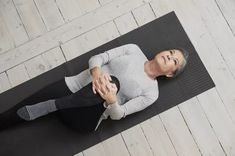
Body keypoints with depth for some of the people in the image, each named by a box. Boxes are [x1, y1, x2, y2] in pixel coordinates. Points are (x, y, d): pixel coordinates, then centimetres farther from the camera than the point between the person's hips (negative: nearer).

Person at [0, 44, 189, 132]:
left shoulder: (151, 92, 1)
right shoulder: (134, 50, 9)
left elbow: (118, 115, -7)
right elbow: (96, 58, 1)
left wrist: (111, 101, -32)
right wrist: (96, 71, -24)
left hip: (85, 119, -4)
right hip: (71, 86, 4)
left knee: (114, 81, -35)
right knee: (16, 112, -13)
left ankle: (48, 106, -32)